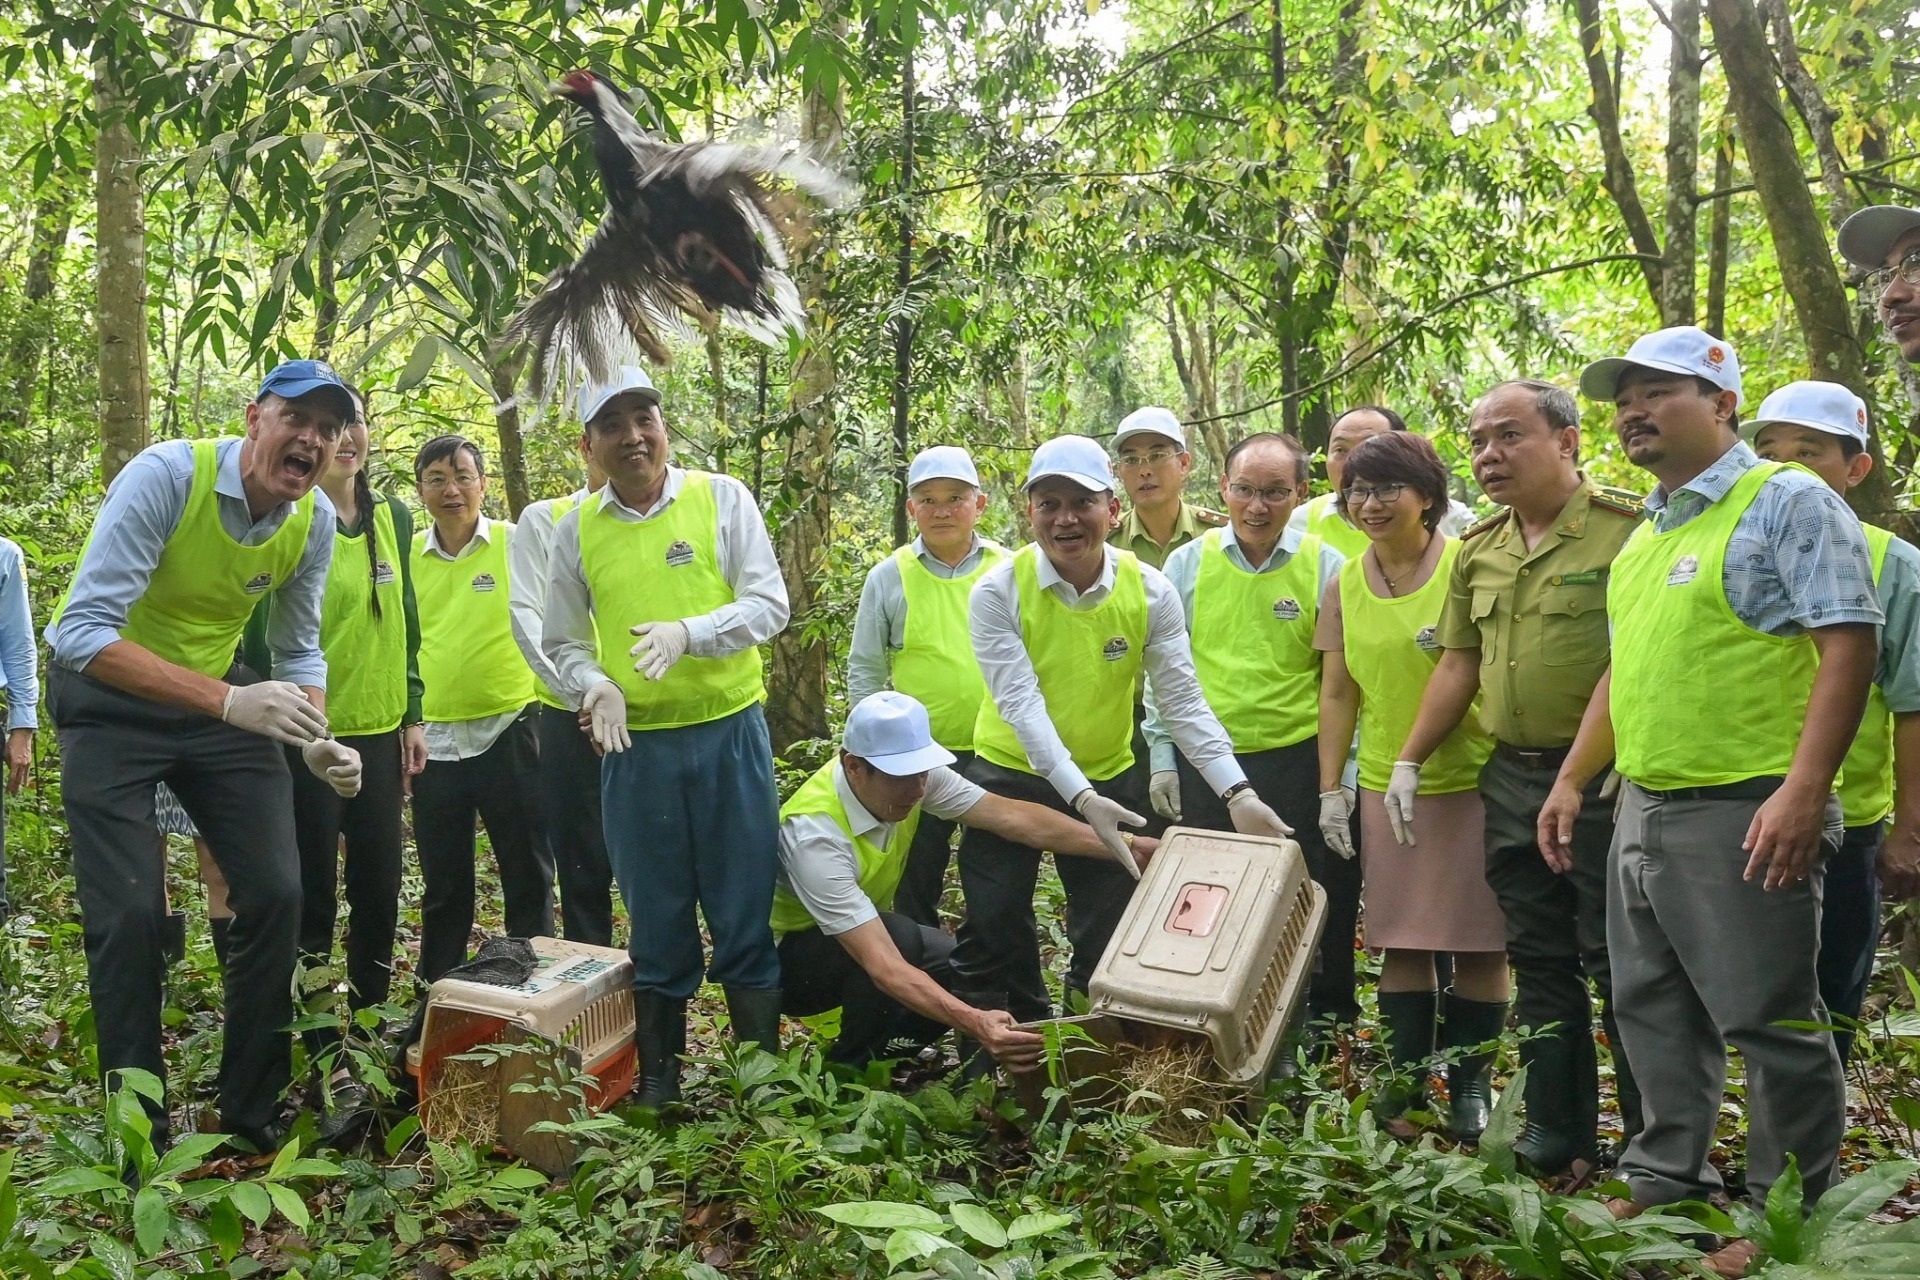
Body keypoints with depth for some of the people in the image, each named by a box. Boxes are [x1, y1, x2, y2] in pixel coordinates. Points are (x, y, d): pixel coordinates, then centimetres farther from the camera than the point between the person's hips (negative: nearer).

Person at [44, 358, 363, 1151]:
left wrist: (317, 742, -16)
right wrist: (228, 702, -43)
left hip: (220, 697, 5)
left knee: (276, 894, -2)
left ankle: (252, 1112, 14)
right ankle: (138, 1128, 9)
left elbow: (298, 652, 5)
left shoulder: (316, 519, -8)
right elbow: (81, 631, -32)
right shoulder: (165, 475, -26)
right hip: (111, 698, -5)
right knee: (130, 911, -10)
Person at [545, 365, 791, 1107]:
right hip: (635, 745, 2)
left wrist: (689, 633, -22)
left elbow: (769, 605, -7)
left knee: (745, 914, 4)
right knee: (656, 921, 10)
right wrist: (594, 684, -10)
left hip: (729, 732, -2)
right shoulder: (576, 529, 5)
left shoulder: (722, 498, -1)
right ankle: (658, 1079, 23)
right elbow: (563, 642, 11)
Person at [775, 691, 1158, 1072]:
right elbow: (881, 964, -44)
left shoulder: (912, 774, -18)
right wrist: (975, 1023, -54)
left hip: (864, 932, 7)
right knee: (899, 938, -34)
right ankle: (847, 1071, -12)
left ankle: (874, 1056, 11)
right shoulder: (815, 834, -37)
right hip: (788, 961, -7)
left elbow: (1011, 816, -18)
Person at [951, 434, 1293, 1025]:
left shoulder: (1150, 592, -11)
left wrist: (1237, 792, -23)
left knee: (1111, 941, 9)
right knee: (992, 933, 4)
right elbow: (1020, 702, -24)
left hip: (1109, 780, 2)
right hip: (1011, 775, -2)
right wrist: (1080, 798, -35)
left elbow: (1183, 700, -11)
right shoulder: (998, 591, -17)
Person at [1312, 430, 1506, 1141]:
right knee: (1400, 940, 10)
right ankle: (1405, 1078, 21)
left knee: (1477, 940, 4)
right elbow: (1338, 693, 9)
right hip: (1384, 786, 4)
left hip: (1470, 780, -4)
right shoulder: (1345, 584, 6)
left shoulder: (1467, 566, -7)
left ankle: (1469, 1083, 17)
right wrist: (1330, 789, 7)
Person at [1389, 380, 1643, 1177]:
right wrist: (1408, 762, 14)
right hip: (1511, 780, 7)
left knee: (1620, 963, 1)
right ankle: (1558, 1136, 23)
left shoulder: (1626, 529, -10)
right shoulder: (1477, 551, 11)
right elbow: (1456, 666, 16)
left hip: (1604, 782, -6)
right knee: (1540, 963, 13)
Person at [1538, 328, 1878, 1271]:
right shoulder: (1645, 534, 17)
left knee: (1768, 1022, 1)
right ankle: (1668, 1178, 30)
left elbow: (1849, 644, -15)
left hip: (1745, 812, -8)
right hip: (1643, 807, 8)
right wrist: (1573, 780, 19)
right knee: (1652, 1010, 16)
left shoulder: (1788, 503, -8)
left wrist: (1804, 787, -23)